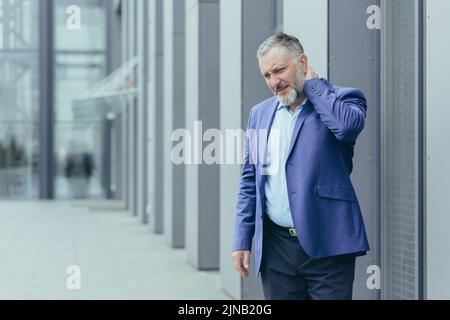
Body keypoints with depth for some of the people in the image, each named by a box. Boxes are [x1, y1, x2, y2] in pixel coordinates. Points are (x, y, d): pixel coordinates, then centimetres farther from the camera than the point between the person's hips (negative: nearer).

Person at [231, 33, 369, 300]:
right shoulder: (260, 113, 14)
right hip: (276, 246, 4)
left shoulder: (343, 99, 0)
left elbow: (348, 125, -24)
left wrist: (313, 83, -8)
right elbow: (250, 182, 16)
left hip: (328, 246, -4)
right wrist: (242, 240, 9)